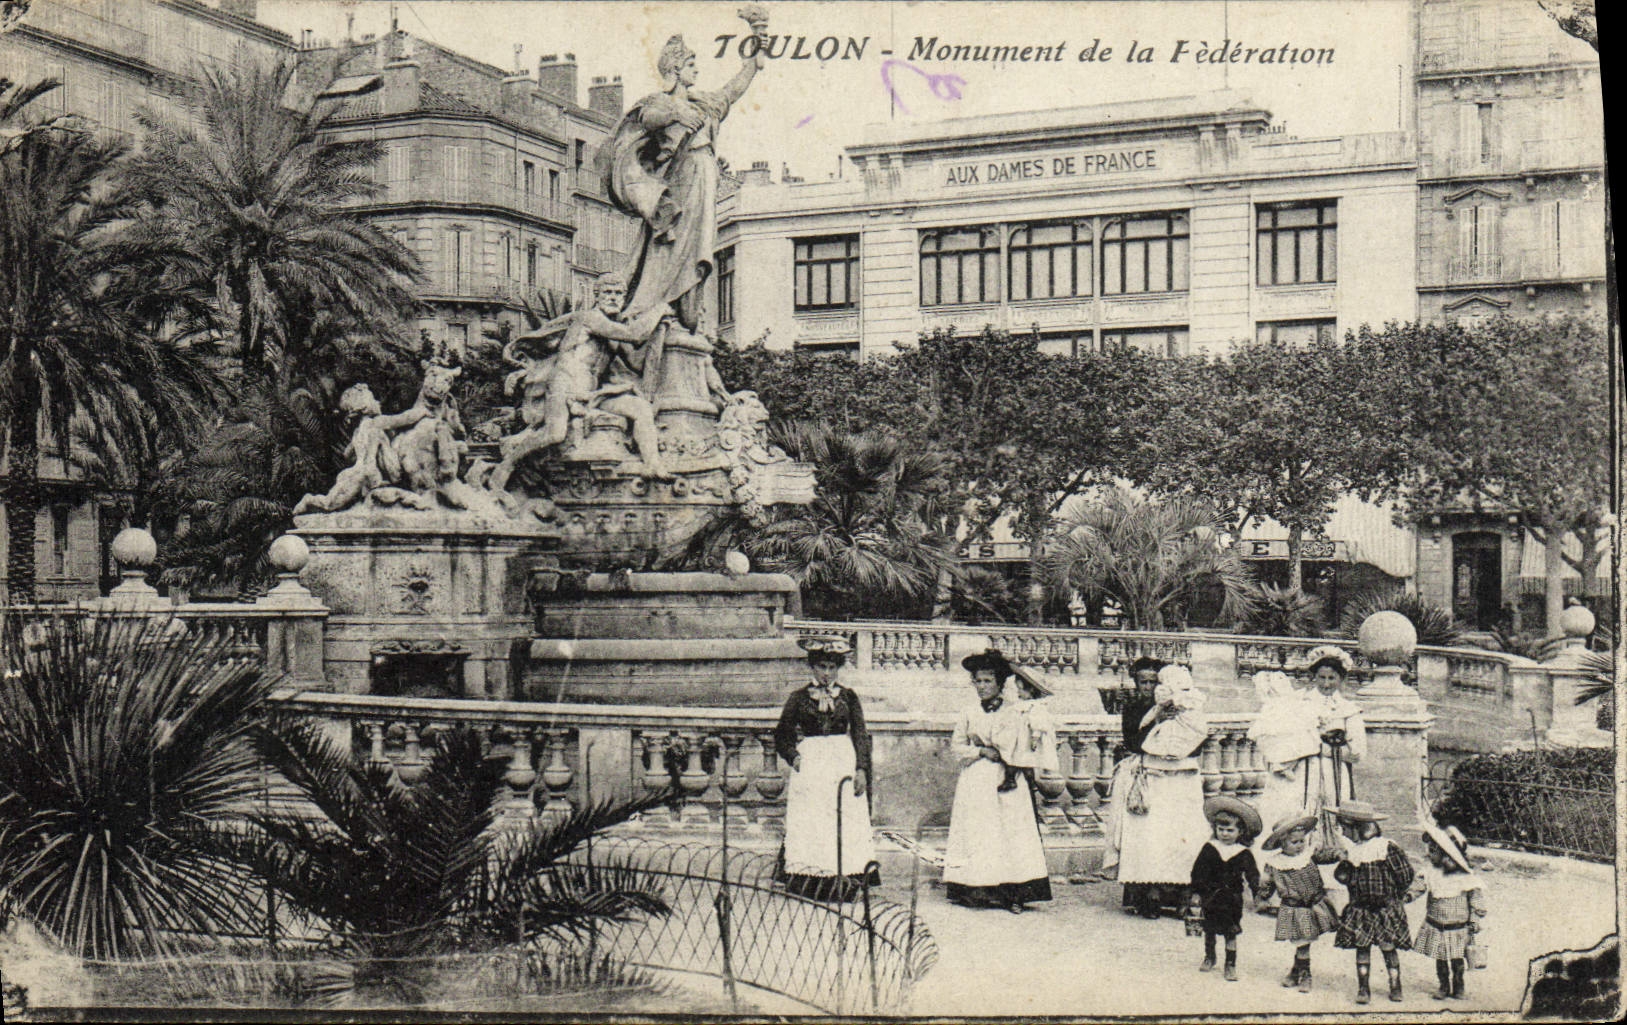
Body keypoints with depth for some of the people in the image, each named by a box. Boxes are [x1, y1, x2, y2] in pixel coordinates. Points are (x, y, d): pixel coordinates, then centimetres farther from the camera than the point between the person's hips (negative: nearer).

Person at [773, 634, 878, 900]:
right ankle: (809, 886, -2)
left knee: (847, 824, -4)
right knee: (808, 825, -5)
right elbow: (782, 736, 10)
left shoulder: (848, 697, 9)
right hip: (810, 766, -1)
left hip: (843, 763, 1)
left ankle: (843, 886, 0)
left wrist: (861, 769, -4)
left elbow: (861, 735, 7)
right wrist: (794, 757, -7)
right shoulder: (799, 698, 6)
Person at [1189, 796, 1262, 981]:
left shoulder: (1244, 854, -3)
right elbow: (1198, 871, 0)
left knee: (1231, 932, -2)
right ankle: (1209, 957, 35)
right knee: (1209, 929, 14)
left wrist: (1257, 894, -8)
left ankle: (1230, 965, 8)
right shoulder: (1209, 849, -2)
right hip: (1211, 896, 1)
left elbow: (1252, 875, 2)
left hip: (1232, 899, -1)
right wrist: (1196, 893, -3)